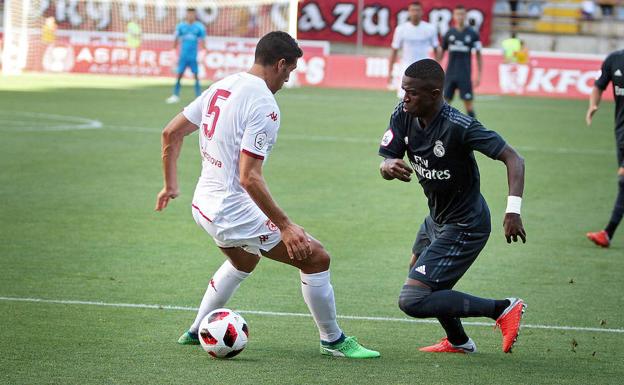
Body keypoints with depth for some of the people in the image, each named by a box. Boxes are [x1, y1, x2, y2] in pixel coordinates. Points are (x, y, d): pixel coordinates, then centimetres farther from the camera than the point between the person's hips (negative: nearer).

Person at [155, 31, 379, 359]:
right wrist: (285, 226, -22)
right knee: (316, 258, -1)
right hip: (234, 211, -9)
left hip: (203, 205, 9)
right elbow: (249, 177, -25)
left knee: (244, 261, 37)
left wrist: (171, 185, 25)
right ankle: (332, 341, 11)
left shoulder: (221, 87, 6)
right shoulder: (264, 105, -19)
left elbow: (171, 133, 13)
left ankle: (197, 332, 42)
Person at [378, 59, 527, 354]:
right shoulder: (403, 116, -9)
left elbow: (513, 158, -29)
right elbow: (386, 163, -7)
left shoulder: (458, 126, -30)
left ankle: (503, 309, -9)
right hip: (437, 218, 9)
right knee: (417, 274, 32)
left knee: (412, 301, -15)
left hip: (464, 227, -9)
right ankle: (458, 341, 51)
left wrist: (513, 210, -40)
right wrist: (389, 166, -33)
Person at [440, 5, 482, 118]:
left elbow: (478, 56, 3)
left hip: (465, 75, -2)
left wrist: (479, 75, -2)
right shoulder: (449, 33, 5)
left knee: (468, 102, -2)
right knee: (445, 101, 0)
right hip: (450, 74, 2)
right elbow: (441, 53, 13)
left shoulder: (472, 34, 0)